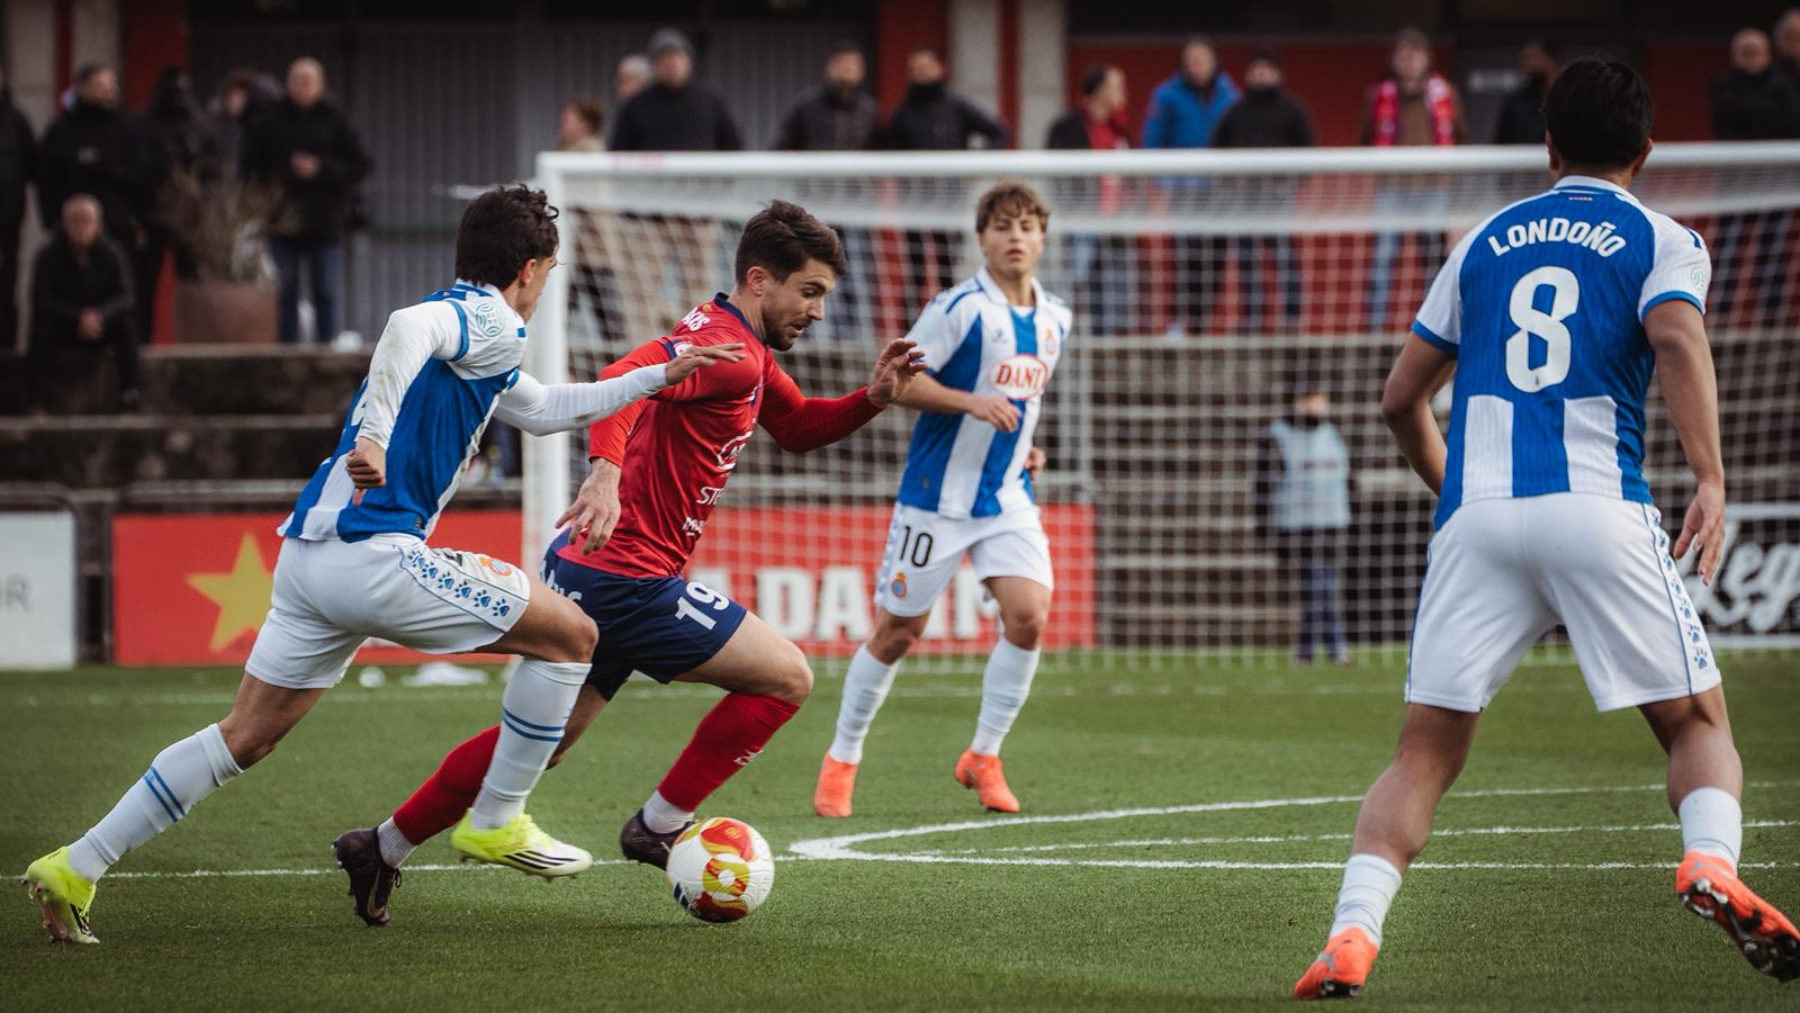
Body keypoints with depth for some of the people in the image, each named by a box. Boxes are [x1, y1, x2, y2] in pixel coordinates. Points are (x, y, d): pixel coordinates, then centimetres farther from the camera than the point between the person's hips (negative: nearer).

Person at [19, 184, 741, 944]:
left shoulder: (476, 337, 25)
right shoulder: (493, 324, -5)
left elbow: (544, 410, 36)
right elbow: (409, 326, -26)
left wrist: (660, 375, 35)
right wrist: (375, 432, -36)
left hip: (308, 556, 9)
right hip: (371, 555, -9)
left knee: (245, 738, 11)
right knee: (568, 633, 1)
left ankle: (74, 868, 6)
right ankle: (495, 824, 9)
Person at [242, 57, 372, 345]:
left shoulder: (335, 122, 3)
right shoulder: (269, 123, 6)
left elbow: (359, 166, 0)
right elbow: (252, 168, 9)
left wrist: (321, 170, -13)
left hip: (323, 225, -1)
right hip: (281, 224, 1)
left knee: (325, 294, 2)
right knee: (286, 295, 1)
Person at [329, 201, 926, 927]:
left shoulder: (748, 354, 16)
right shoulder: (727, 349, -17)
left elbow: (798, 428, 28)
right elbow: (624, 379, -33)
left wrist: (872, 399, 10)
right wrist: (606, 472, -49)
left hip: (585, 569, 10)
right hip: (629, 578, -10)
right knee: (787, 677, -3)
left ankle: (384, 848, 21)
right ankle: (660, 825, 2)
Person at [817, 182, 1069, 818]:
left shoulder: (1055, 320, 9)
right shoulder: (960, 308, -12)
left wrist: (1025, 448, 10)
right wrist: (971, 403, -25)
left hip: (1009, 497, 5)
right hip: (939, 496, -5)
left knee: (1029, 615, -14)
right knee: (897, 632, 2)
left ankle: (983, 757, 1)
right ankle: (842, 760, 19)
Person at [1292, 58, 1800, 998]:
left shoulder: (1486, 240, 22)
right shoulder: (1661, 240, 11)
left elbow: (1401, 397, 23)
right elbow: (1676, 338, -12)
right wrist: (1710, 478, -20)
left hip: (1477, 515, 2)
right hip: (1600, 509, -2)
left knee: (1425, 751, 6)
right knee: (1697, 722, 9)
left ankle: (1352, 931, -14)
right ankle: (1710, 863, -21)